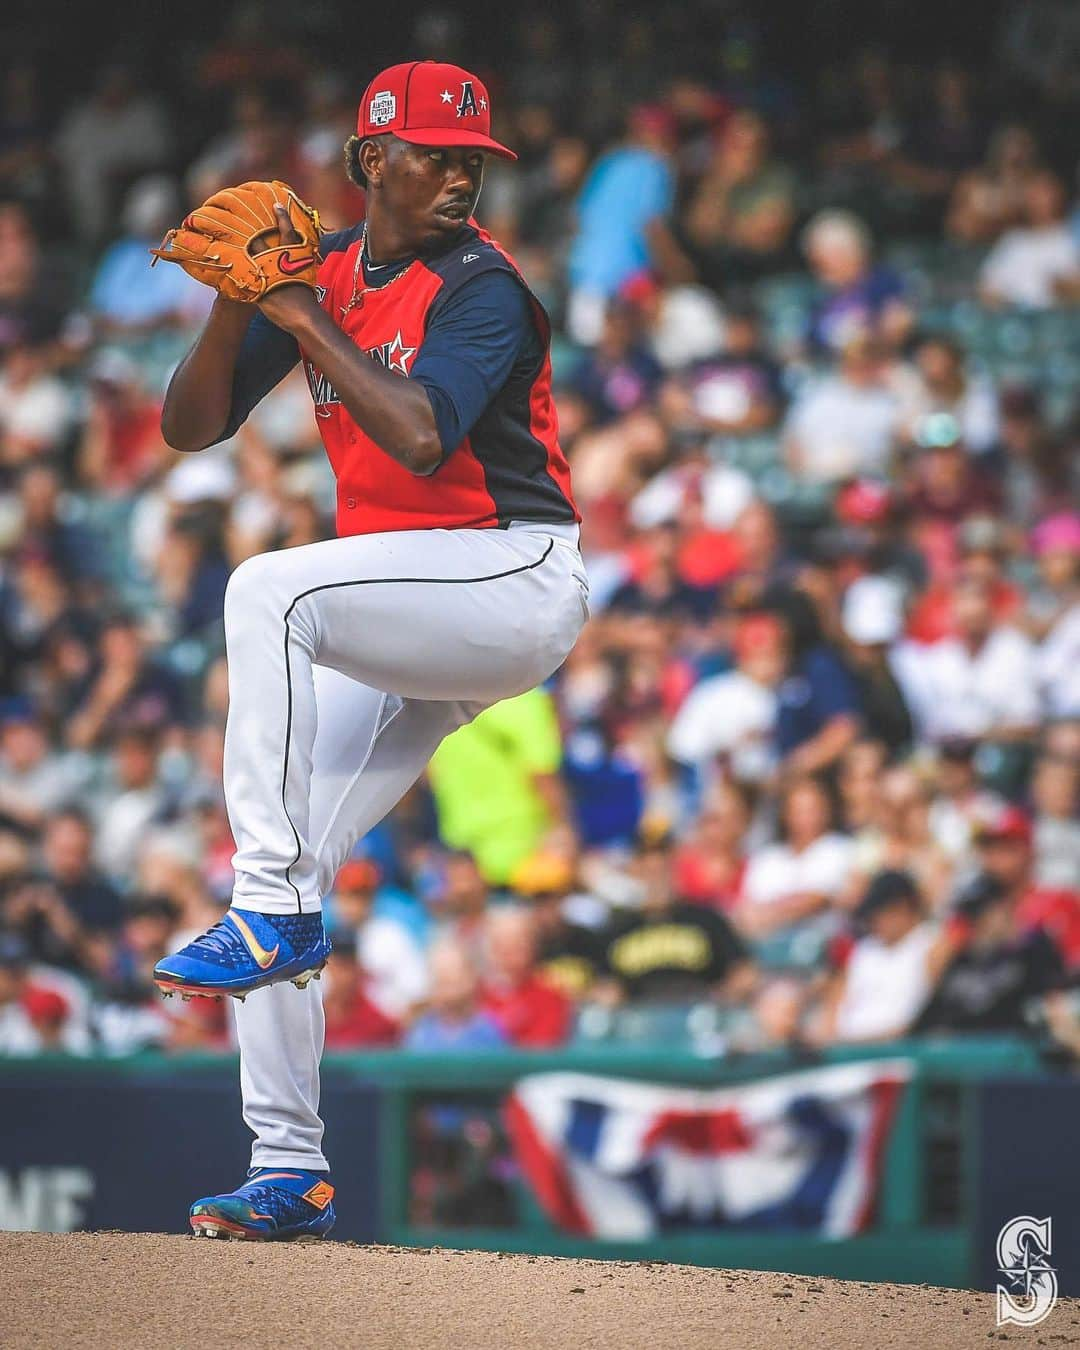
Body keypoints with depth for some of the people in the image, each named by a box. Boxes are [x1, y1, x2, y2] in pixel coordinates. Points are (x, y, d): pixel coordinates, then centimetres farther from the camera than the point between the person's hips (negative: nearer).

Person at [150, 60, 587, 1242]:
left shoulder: (480, 287, -11)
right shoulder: (320, 270, 9)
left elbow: (421, 437, -27)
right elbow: (189, 427, 4)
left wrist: (307, 323, -22)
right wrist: (236, 304, -12)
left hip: (516, 579, -7)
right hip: (403, 627, 7)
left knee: (270, 591, -31)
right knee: (282, 873, 0)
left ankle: (274, 909, -29)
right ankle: (288, 1173, 6)